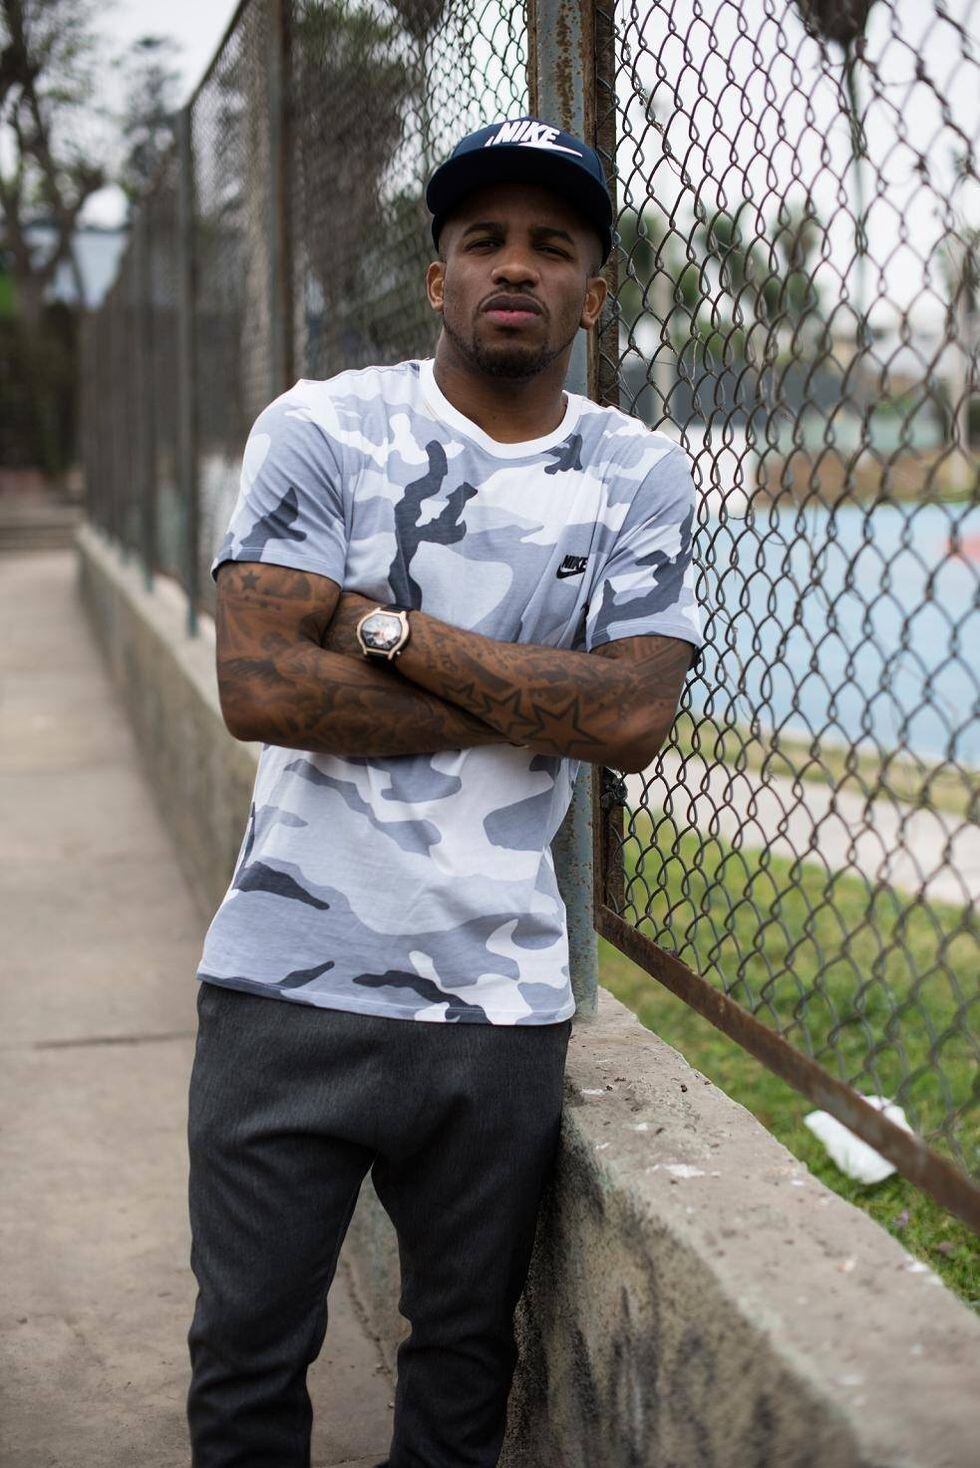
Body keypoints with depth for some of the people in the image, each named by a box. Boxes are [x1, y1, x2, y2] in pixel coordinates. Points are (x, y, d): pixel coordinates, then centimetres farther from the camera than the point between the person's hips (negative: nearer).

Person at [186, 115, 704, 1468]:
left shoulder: (641, 478, 5)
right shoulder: (323, 429, -1)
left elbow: (635, 720, -9)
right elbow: (259, 687, -13)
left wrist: (390, 627, -12)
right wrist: (533, 705, -11)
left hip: (504, 1001, 2)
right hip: (293, 987, -2)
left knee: (467, 1350, 15)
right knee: (248, 1356, 6)